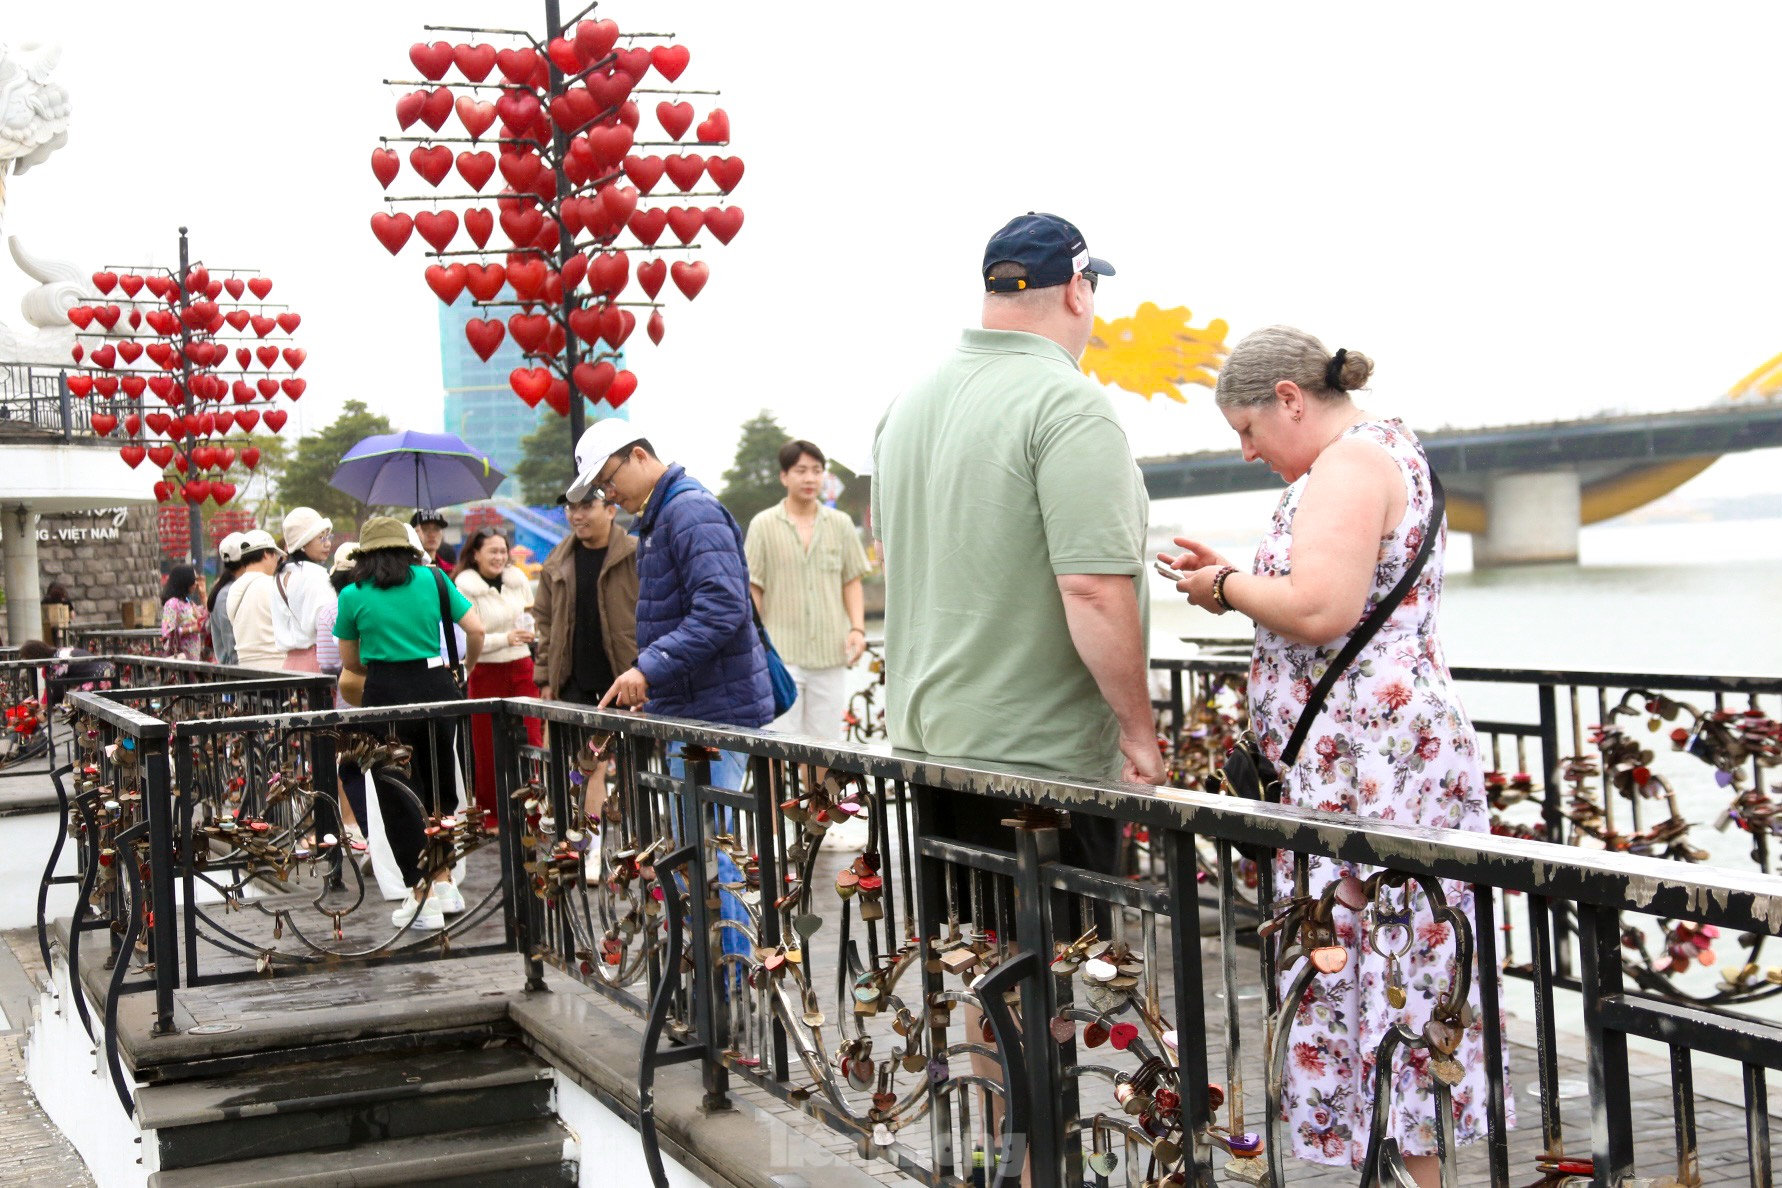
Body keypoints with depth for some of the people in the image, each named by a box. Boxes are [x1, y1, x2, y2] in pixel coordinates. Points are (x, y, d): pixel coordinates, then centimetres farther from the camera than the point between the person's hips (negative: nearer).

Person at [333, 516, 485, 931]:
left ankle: (422, 897, 6)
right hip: (436, 687, 2)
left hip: (387, 695, -2)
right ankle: (444, 882, 22)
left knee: (399, 796, 6)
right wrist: (466, 667, 19)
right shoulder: (432, 579, 3)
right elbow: (476, 629, 1)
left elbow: (349, 660, 10)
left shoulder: (353, 595, 1)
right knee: (438, 788, 18)